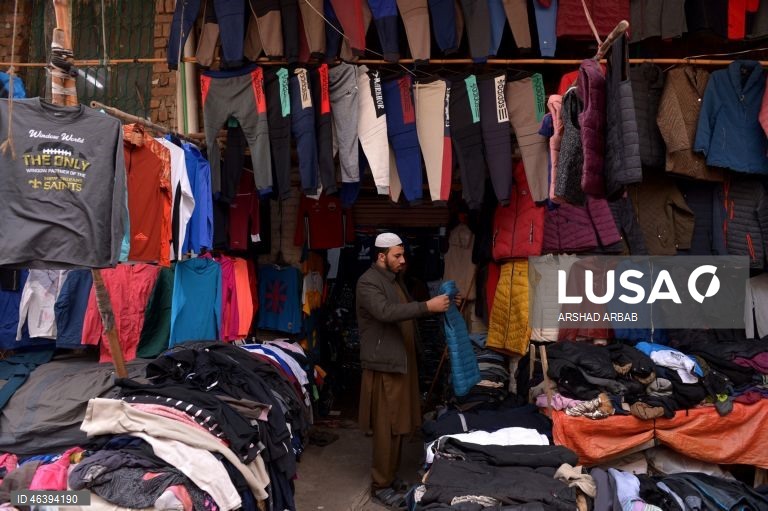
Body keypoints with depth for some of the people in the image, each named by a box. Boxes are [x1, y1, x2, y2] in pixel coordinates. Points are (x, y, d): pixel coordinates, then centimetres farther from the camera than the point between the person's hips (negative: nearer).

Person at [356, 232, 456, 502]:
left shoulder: (395, 279, 15)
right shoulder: (368, 282, -15)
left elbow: (406, 312, 23)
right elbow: (386, 312, -32)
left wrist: (438, 306, 10)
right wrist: (427, 306, -34)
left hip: (401, 362, 9)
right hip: (384, 364, -9)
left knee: (398, 423, 15)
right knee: (386, 427, -3)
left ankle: (389, 475, 28)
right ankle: (380, 484, 9)